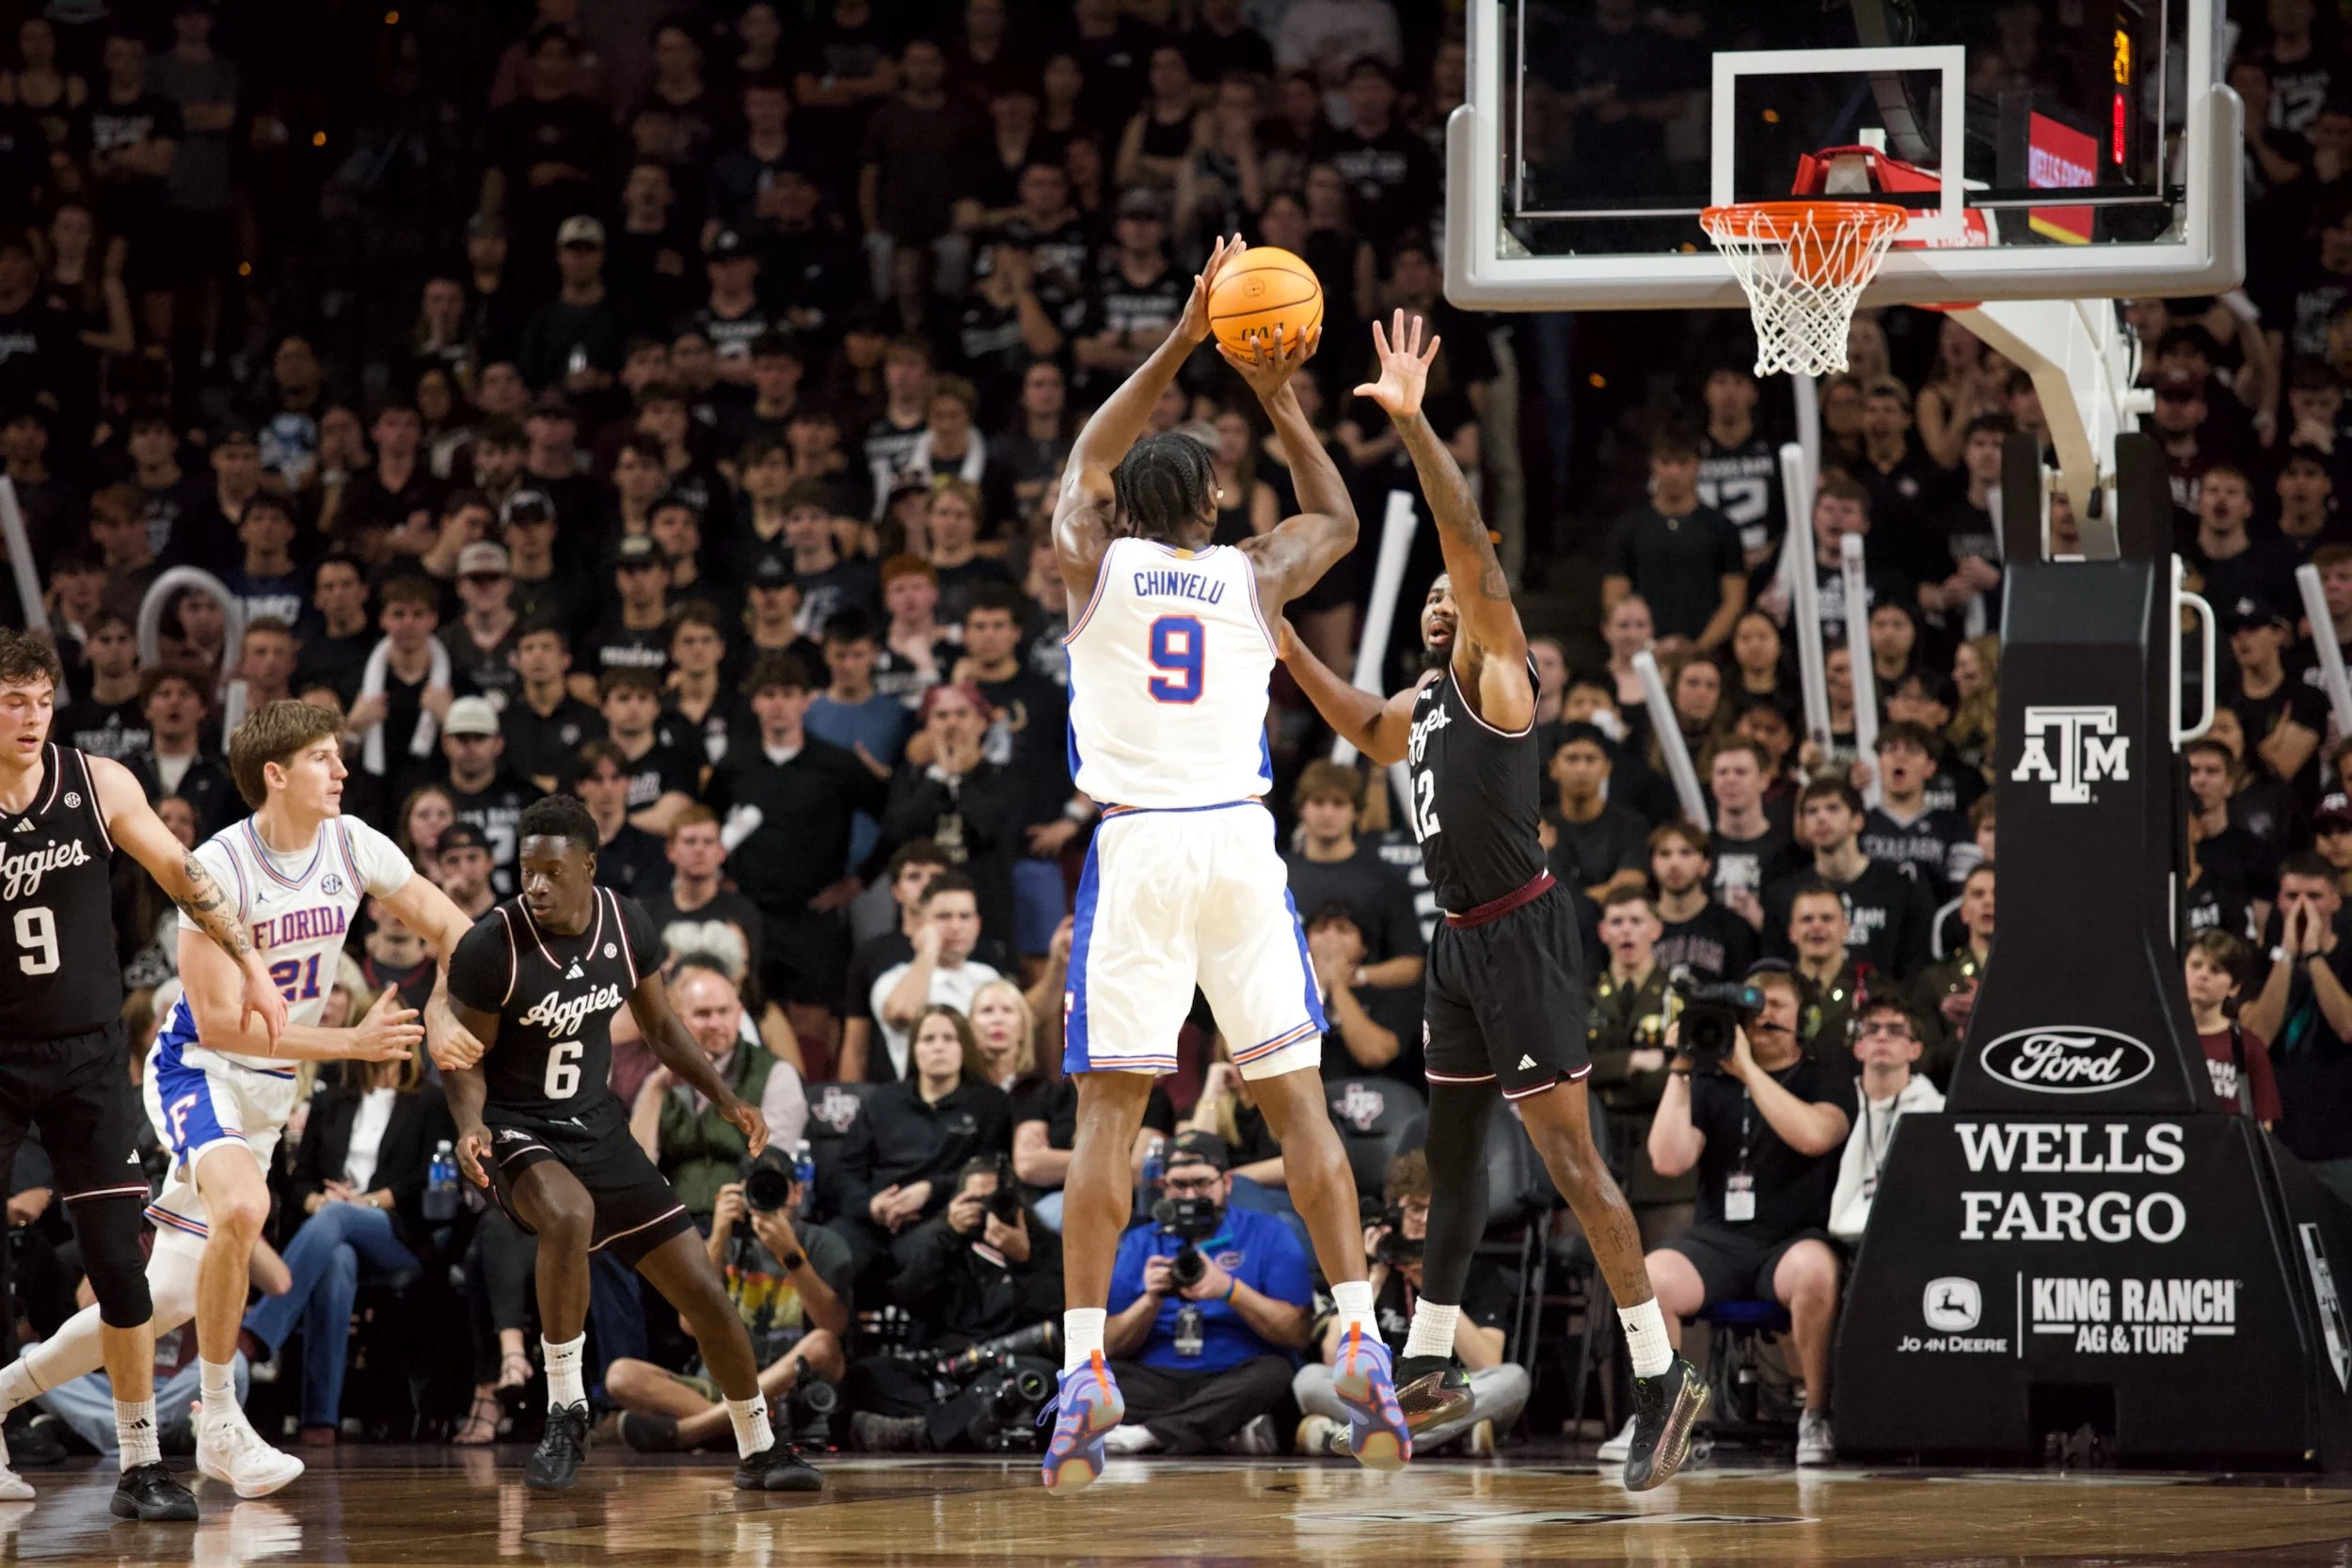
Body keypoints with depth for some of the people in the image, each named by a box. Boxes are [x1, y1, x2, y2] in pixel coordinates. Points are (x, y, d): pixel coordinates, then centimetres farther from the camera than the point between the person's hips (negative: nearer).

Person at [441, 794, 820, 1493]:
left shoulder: (627, 924, -5)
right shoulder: (493, 945, -19)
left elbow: (660, 1026, 11)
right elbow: (465, 1055, -9)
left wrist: (726, 1099, 2)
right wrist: (470, 1125, -28)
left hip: (599, 1128, 5)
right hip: (520, 1130, -5)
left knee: (704, 1291, 5)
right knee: (569, 1217, -40)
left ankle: (757, 1450, 26)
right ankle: (566, 1412, -26)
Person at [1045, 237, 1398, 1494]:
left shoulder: (1094, 565, 6)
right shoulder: (1251, 577, 8)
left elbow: (1087, 460, 27)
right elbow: (1337, 516, 31)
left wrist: (1182, 342, 28)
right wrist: (1277, 402, 29)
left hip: (1136, 848, -1)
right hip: (1241, 841, 1)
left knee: (1109, 1108, -2)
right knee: (1297, 1098, 5)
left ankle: (1083, 1370, -11)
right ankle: (1362, 1347, -3)